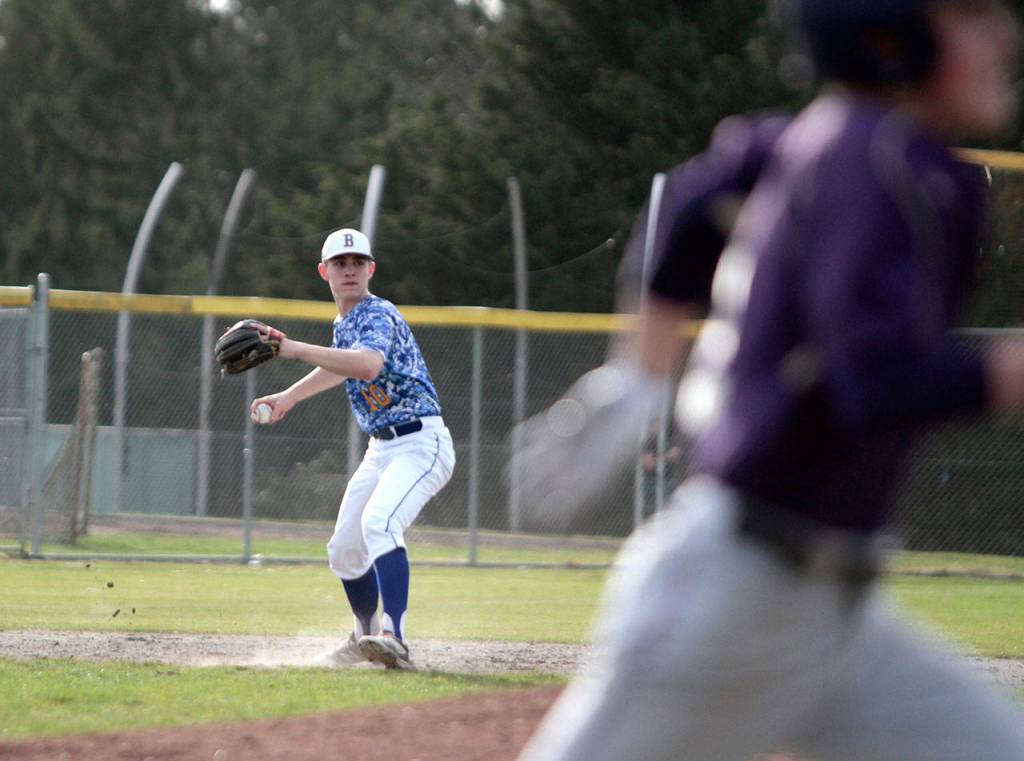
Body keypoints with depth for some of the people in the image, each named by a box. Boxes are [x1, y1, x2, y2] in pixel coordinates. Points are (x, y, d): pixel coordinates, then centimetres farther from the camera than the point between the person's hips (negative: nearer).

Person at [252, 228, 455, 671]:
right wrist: (289, 397, 31)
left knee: (379, 523, -33)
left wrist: (296, 350, -40)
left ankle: (394, 639, -44)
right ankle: (367, 635, 40)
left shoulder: (378, 316, -16)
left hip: (420, 445, -10)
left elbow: (368, 365, -38)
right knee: (344, 551, 14)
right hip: (380, 450, 10)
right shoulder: (344, 322, 13)